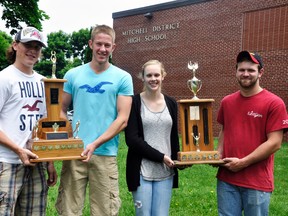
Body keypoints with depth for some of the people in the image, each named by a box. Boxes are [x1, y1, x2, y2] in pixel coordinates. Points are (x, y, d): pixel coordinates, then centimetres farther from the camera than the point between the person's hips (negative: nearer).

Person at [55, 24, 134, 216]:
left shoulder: (122, 78, 3)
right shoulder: (73, 75, 9)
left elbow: (123, 119, -3)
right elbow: (62, 110, 12)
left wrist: (95, 144, -15)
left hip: (105, 154, -1)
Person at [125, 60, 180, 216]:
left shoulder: (171, 103, 9)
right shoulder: (134, 102, -5)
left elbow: (174, 137, 14)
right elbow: (131, 139, -12)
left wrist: (176, 160, 2)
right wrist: (160, 157, -14)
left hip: (165, 171, 3)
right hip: (141, 171, -3)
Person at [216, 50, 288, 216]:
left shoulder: (274, 103, -9)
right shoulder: (227, 102, 6)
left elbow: (274, 143, -13)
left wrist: (243, 162, -15)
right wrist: (218, 155, 0)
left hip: (257, 182, -4)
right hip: (226, 178, 4)